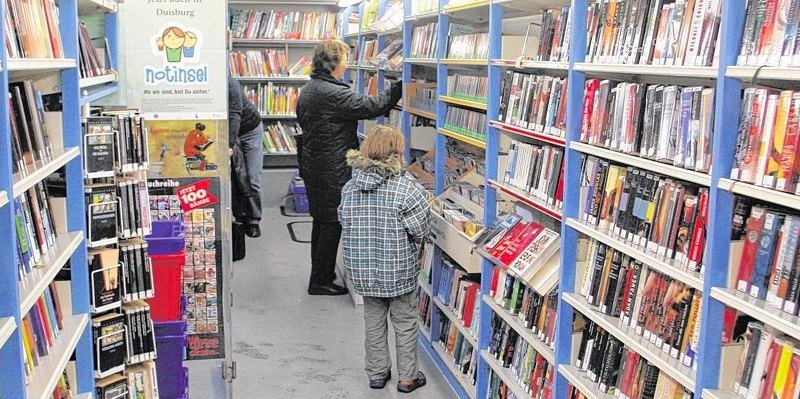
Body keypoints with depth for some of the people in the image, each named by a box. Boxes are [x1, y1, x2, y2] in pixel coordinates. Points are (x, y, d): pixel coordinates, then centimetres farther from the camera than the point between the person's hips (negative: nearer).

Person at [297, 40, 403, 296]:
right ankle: (320, 282, 8)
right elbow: (370, 107, -22)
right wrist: (398, 89, -12)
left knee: (321, 221, 19)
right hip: (332, 171, -10)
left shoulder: (308, 90, 10)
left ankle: (320, 274, 31)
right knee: (332, 223, 0)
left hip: (313, 166, 10)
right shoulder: (333, 93, -21)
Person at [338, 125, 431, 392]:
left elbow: (344, 221, 3)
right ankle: (407, 377, 23)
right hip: (400, 270, -4)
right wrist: (414, 249, 5)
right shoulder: (405, 187, -20)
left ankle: (377, 373, 30)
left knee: (373, 321, 19)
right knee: (405, 323, 13)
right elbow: (423, 229, -15)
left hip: (362, 269, 4)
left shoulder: (350, 187, -4)